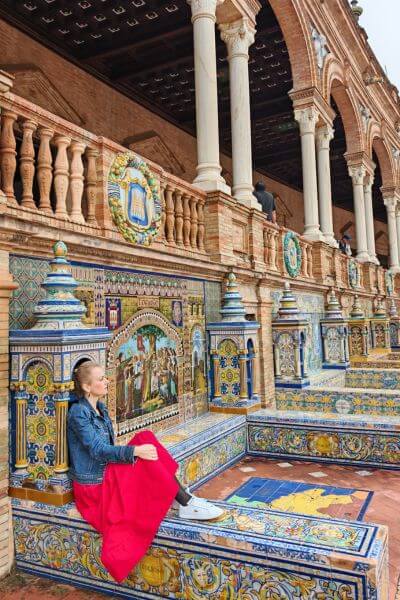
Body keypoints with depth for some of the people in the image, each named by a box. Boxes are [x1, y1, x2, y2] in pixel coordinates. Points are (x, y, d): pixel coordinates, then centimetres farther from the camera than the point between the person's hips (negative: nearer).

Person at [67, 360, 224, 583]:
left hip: (106, 473, 8)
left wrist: (133, 453, 2)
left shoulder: (101, 408, 10)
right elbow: (98, 450, -23)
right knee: (145, 449, -23)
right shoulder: (79, 412, -16)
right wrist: (135, 451, -31)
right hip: (93, 484, -8)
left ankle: (184, 497, -13)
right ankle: (186, 503, -16)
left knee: (146, 437, -10)